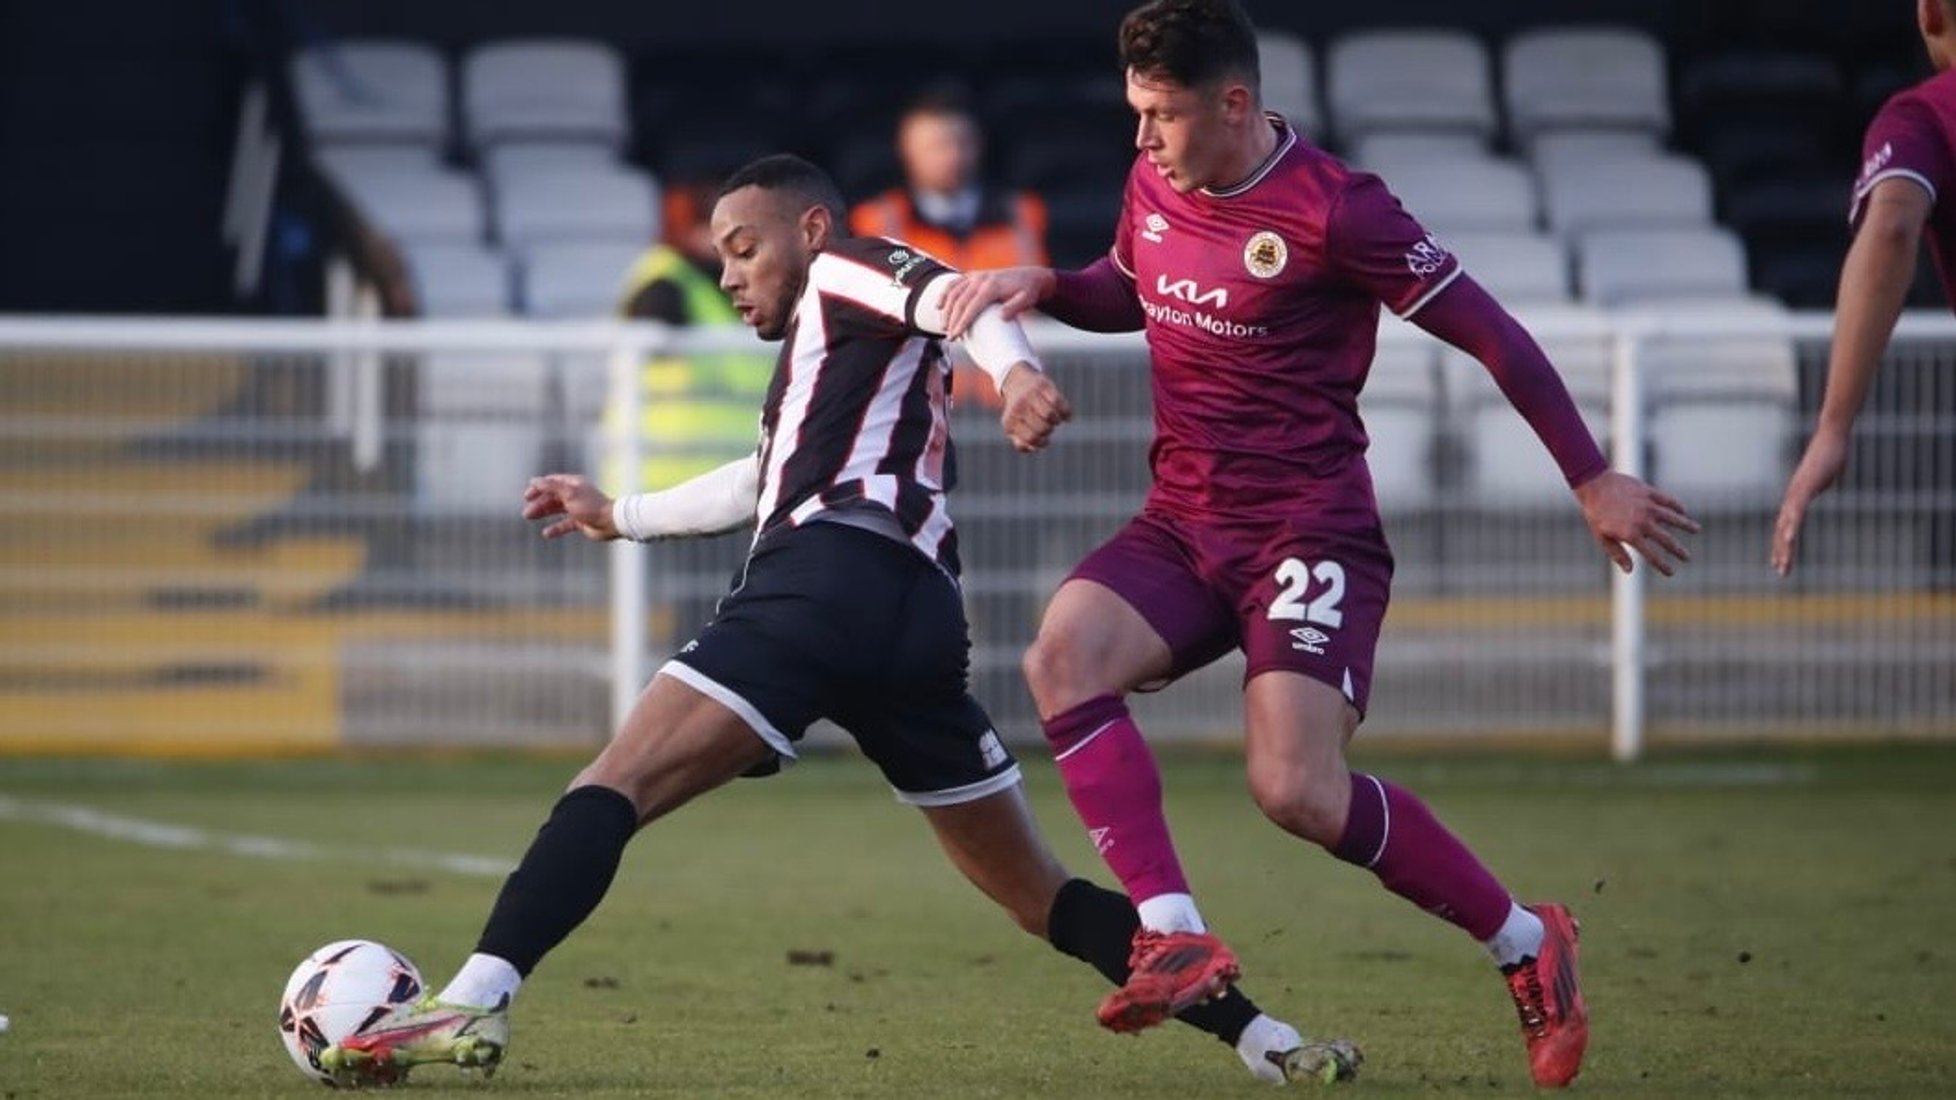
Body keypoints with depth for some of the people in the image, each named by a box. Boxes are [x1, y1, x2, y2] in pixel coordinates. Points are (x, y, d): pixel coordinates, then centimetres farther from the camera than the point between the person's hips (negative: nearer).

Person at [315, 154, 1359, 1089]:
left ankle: (473, 1002, -35)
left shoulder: (844, 275, 14)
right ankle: (1263, 1037, 6)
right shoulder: (837, 358, 38)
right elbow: (769, 483, 53)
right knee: (1040, 896, 14)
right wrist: (618, 516, 64)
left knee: (612, 788, -17)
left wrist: (1016, 370, -30)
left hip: (827, 576, -8)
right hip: (921, 618, 9)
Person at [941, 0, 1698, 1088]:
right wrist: (1043, 283, 7)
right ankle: (1173, 934, -24)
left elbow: (1487, 331, -8)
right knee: (1066, 651, -23)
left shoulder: (1335, 210, -15)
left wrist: (1593, 479, -4)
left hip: (1308, 533, -7)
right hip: (1182, 523, 7)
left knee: (1300, 792, -19)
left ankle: (1527, 944, 3)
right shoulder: (1153, 189, 7)